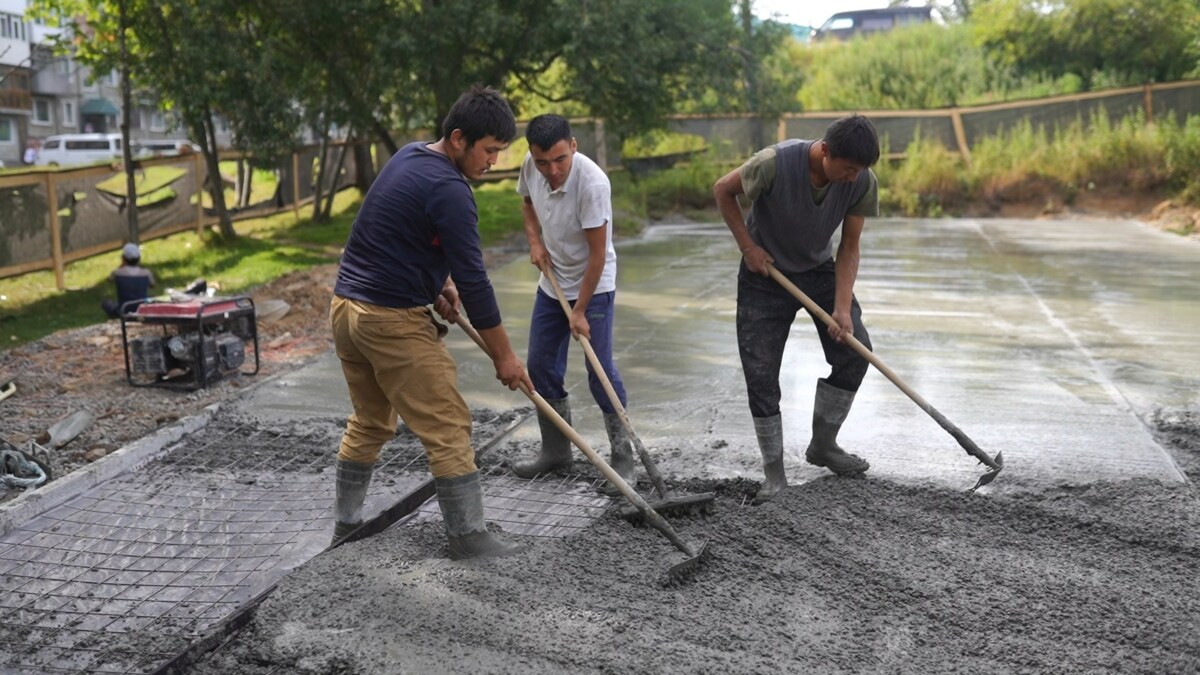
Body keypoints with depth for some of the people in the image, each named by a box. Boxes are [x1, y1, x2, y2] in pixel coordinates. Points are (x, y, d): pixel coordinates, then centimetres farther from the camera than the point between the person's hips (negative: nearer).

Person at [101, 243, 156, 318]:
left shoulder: (118, 273, -16)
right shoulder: (146, 273, -13)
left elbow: (110, 279, 9)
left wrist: (122, 265, 10)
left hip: (125, 311, -2)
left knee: (105, 301, 23)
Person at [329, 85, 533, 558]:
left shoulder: (409, 156, 11)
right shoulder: (449, 190, -18)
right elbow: (473, 280, -17)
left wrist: (438, 280, 9)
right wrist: (504, 356, -9)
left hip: (346, 307, 10)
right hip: (393, 321, -10)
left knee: (368, 423, 20)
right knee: (448, 429, -3)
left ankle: (346, 523, 27)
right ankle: (468, 537, 2)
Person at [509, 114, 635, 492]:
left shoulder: (592, 184, -30)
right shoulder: (531, 166, -11)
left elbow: (598, 254, -24)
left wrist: (580, 311, -20)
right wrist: (535, 241, -3)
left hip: (593, 289, -6)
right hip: (551, 284, 7)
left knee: (601, 371, -8)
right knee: (541, 367, 8)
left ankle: (622, 456, 6)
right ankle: (556, 451, 23)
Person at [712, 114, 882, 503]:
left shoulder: (863, 183, -20)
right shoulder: (776, 163, -31)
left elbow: (849, 247, -12)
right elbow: (722, 190, -14)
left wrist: (843, 307, -21)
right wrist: (747, 245, -17)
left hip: (819, 270, 4)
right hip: (765, 272, -4)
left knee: (856, 349, -5)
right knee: (760, 373, -7)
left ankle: (823, 445, 15)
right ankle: (774, 473, 6)